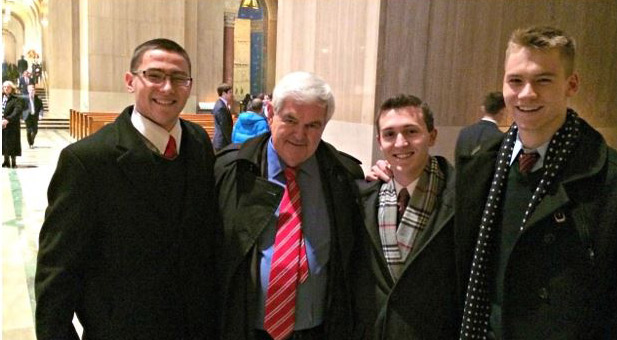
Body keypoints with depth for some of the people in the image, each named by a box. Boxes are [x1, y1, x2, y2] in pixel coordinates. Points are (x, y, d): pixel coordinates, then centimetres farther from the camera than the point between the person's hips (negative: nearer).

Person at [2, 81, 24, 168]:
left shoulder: (16, 100, -5)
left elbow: (17, 111, -17)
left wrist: (8, 120, -27)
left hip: (12, 126, -5)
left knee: (12, 144, -2)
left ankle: (13, 162, 7)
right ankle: (6, 161, 23)